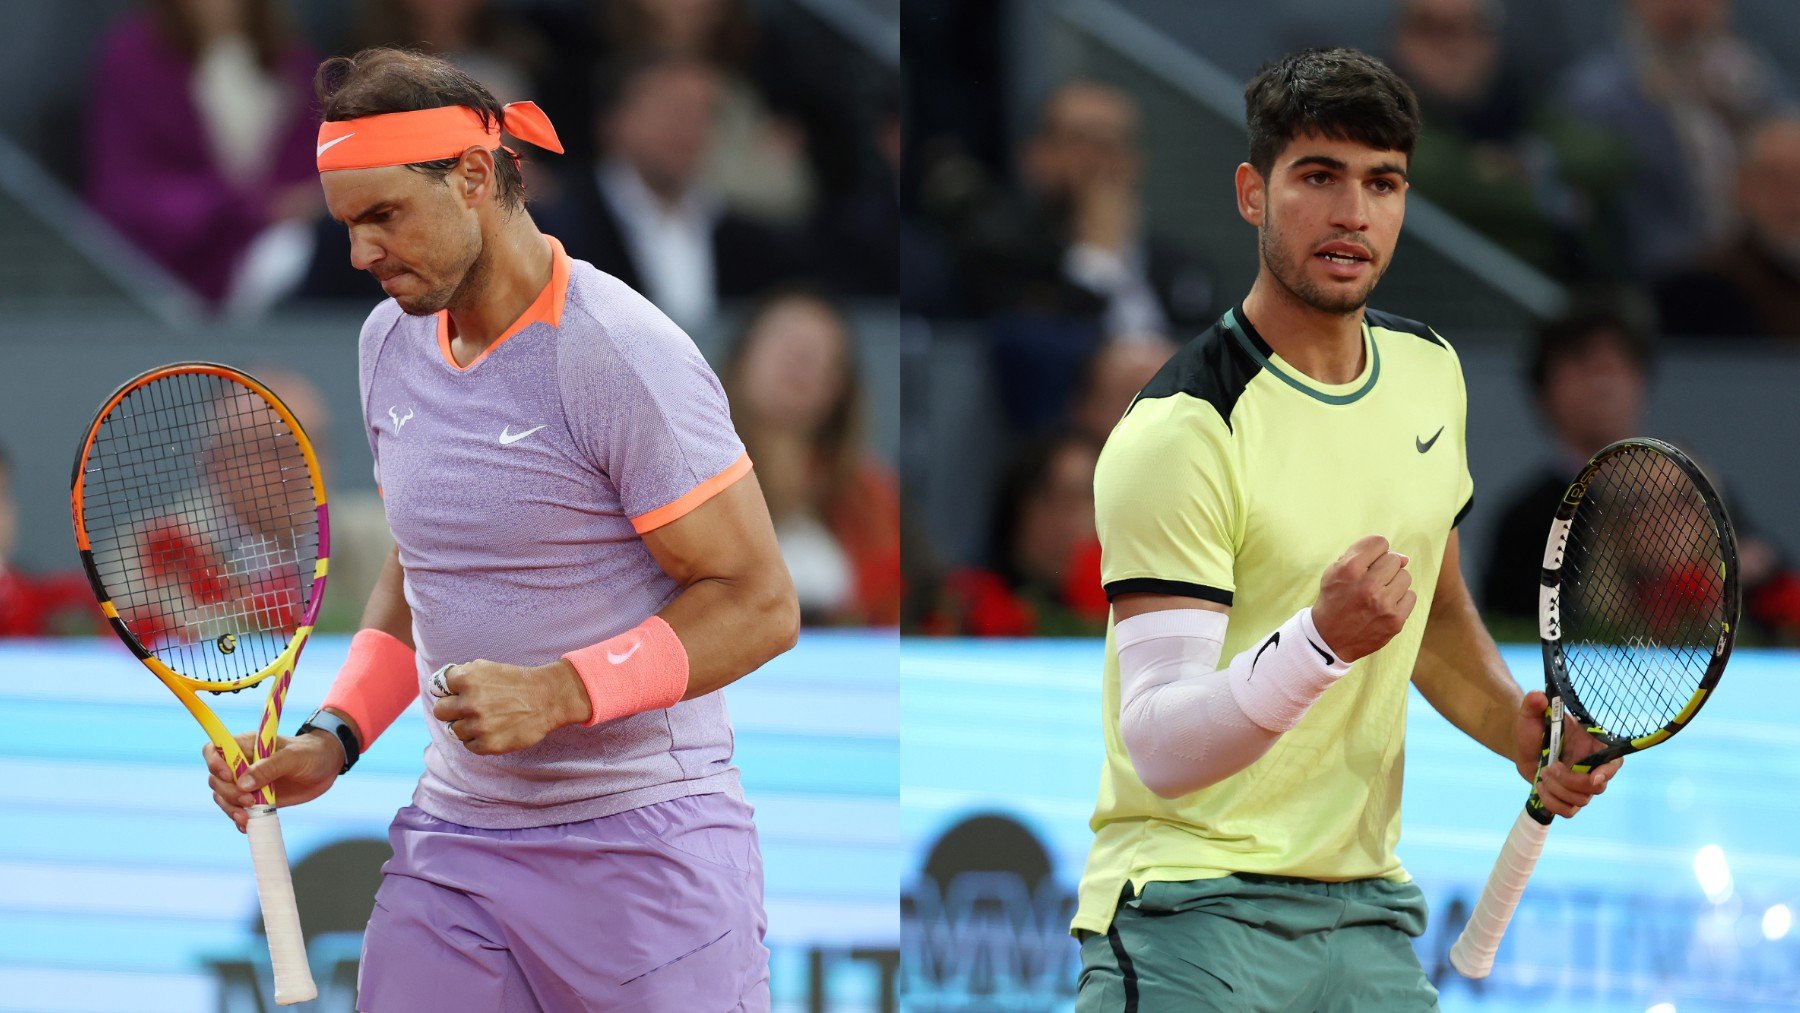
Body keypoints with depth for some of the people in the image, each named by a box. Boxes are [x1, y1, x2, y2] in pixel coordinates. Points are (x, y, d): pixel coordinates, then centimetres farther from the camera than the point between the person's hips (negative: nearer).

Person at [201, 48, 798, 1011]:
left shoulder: (621, 356, -15)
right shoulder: (391, 342, 10)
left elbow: (758, 604, -14)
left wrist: (556, 695, -23)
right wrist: (332, 739, 7)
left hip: (641, 848, -6)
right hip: (451, 838, 6)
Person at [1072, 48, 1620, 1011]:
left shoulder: (1429, 371, 8)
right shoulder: (1179, 433, -17)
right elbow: (1159, 744, -24)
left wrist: (1519, 729, 7)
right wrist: (1324, 639, -38)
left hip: (1368, 914, 7)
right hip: (1196, 914, -7)